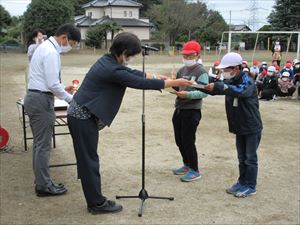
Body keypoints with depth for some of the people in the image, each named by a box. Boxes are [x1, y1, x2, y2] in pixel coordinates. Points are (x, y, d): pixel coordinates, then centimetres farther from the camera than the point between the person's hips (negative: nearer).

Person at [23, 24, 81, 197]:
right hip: (42, 100, -11)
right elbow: (53, 84, -21)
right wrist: (70, 98, -8)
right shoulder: (51, 52, -17)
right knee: (44, 145, -3)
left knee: (39, 143, 15)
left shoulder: (45, 47, 15)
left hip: (34, 97, 11)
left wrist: (63, 89, 15)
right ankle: (44, 186, 6)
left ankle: (41, 181, 25)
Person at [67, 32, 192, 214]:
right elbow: (141, 83, -18)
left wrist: (160, 77, 17)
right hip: (83, 117, -10)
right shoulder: (113, 70, -22)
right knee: (89, 160, 0)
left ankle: (95, 200, 24)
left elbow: (133, 73, 17)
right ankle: (97, 203, 11)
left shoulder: (108, 61, 6)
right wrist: (174, 83, -10)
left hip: (82, 114, 10)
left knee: (88, 159, 14)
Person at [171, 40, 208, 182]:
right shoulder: (182, 70, 12)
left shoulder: (201, 72, -11)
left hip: (192, 111, -8)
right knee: (179, 141, 15)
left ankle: (194, 171, 10)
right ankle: (187, 165, 34)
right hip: (179, 109, 8)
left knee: (188, 141, -4)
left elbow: (204, 92, -21)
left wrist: (187, 94, -30)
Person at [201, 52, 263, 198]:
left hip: (252, 127, -7)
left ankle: (250, 186, 12)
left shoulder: (247, 81, -19)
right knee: (242, 157, 15)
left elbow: (239, 91, -40)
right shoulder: (230, 81, 5)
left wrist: (217, 86, -47)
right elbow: (215, 88, -1)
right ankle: (242, 182, 27)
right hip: (239, 127, 7)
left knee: (250, 158, 2)